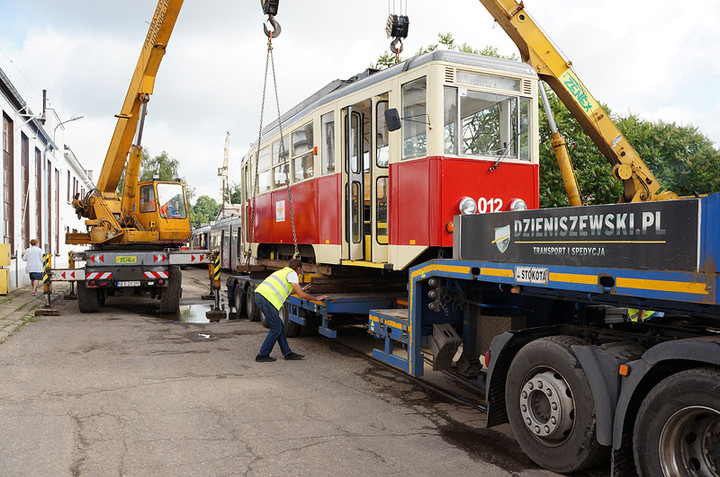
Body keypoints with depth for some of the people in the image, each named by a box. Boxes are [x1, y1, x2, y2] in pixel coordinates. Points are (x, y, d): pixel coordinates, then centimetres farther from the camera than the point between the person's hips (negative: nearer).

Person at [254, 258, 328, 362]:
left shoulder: (282, 271, 28)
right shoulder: (292, 274, 1)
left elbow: (288, 291, 46)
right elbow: (301, 295, -5)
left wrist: (302, 289, 56)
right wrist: (316, 298, 7)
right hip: (267, 298, -9)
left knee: (280, 326, 14)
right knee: (276, 328, 0)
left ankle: (287, 353, 20)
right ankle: (262, 355, 5)